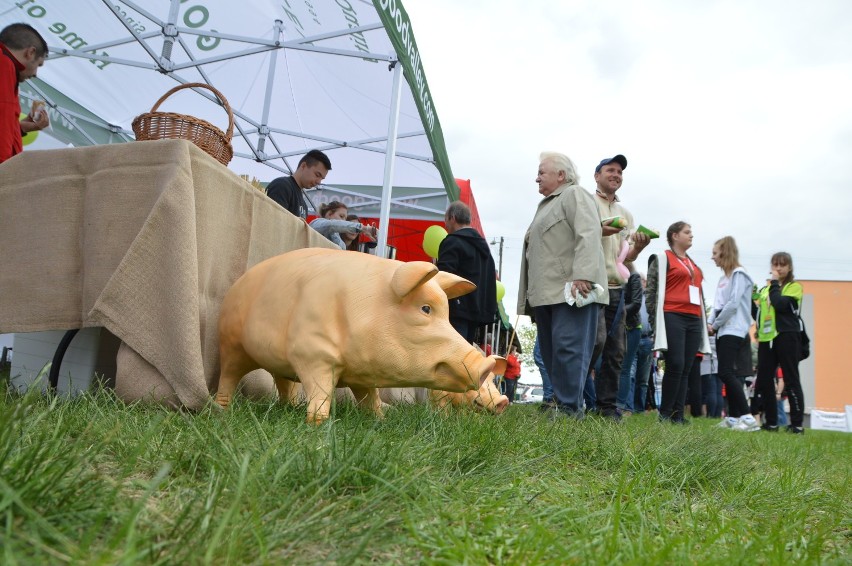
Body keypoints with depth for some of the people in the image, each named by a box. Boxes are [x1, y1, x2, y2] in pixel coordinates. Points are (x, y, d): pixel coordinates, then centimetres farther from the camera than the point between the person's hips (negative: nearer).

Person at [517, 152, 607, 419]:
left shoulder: (575, 195, 1)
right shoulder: (546, 204, 30)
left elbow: (588, 235, -15)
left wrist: (582, 276, -28)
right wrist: (530, 295, 23)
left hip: (571, 290, -10)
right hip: (546, 293, 10)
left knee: (568, 348, -14)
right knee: (551, 352, 8)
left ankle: (569, 409, -13)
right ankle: (559, 403, 13)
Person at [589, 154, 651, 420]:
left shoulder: (626, 214, 23)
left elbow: (627, 258, 20)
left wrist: (639, 246, 0)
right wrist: (599, 232, -15)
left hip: (617, 289, 6)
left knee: (615, 351, 3)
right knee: (596, 339, -20)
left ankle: (608, 407, 10)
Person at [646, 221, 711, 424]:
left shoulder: (693, 264, 24)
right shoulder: (662, 259, 2)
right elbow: (651, 290, -5)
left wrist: (703, 321, 18)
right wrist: (655, 319, -11)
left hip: (694, 320, 7)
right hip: (673, 318, -7)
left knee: (686, 369, 3)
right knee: (676, 365, -12)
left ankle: (678, 414, 5)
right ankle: (665, 413, -4)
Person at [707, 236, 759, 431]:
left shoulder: (739, 274, -7)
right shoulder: (724, 277, 19)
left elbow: (733, 304, -16)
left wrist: (716, 324, -10)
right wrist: (710, 322, 2)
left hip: (733, 331, -9)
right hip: (722, 332, 9)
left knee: (726, 373, -17)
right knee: (728, 374, 7)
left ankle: (747, 417, -18)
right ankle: (733, 417, 11)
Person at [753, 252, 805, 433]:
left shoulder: (794, 286, 2)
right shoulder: (765, 289, 20)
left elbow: (780, 304, -16)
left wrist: (774, 283, -7)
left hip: (787, 336, -6)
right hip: (767, 338, 6)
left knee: (791, 379, -4)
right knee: (763, 380, 3)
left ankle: (797, 424, 0)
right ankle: (770, 422, 11)